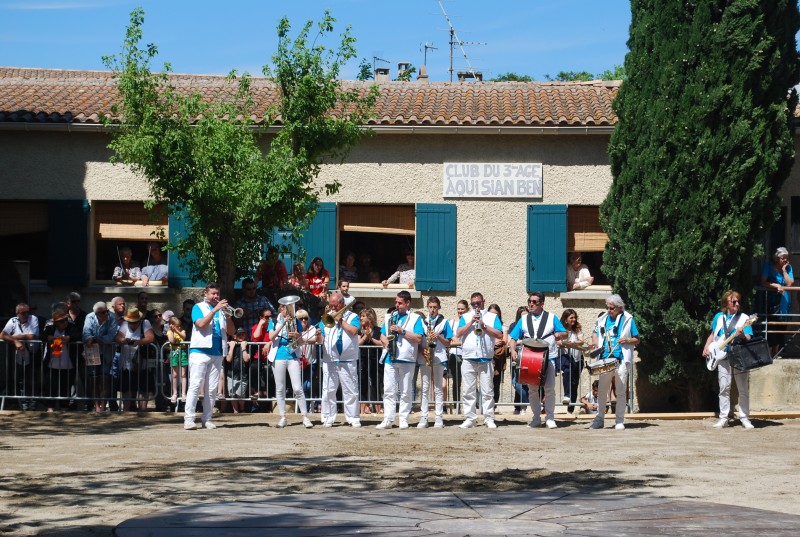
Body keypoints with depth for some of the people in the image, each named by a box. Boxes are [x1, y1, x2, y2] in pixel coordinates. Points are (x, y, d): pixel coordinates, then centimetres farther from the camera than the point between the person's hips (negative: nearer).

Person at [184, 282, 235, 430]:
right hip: (200, 351, -5)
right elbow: (201, 324, -13)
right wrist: (215, 310, -16)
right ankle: (188, 419, -11)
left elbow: (231, 332, 10)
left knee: (212, 389, 4)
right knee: (195, 385, -9)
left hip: (217, 353, 5)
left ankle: (207, 418, 7)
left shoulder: (221, 310, 17)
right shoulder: (198, 307, 6)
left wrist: (227, 314, -5)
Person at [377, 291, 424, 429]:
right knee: (388, 391, 0)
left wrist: (402, 331, -13)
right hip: (390, 359, 4)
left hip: (406, 359, -4)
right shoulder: (390, 317, 17)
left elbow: (418, 339, -8)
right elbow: (382, 335, 19)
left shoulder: (415, 318, 2)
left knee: (406, 392, 2)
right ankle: (388, 419, 1)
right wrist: (385, 342, -3)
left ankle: (404, 420, 7)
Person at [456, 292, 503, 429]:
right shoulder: (465, 317, 14)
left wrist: (484, 326, -11)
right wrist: (471, 322, -10)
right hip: (468, 360, 1)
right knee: (468, 391, 1)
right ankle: (470, 418, 6)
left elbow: (499, 334, -2)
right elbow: (458, 333, -1)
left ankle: (489, 419, 2)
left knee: (487, 391, -1)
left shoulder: (492, 317, 10)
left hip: (486, 360, -1)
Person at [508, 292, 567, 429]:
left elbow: (564, 333, 7)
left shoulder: (551, 318, 6)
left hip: (548, 358, -2)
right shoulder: (524, 319, 10)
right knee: (532, 390, 5)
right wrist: (513, 350, -9)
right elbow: (513, 337, 9)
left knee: (549, 389, -5)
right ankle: (536, 418, 14)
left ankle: (550, 418, 2)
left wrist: (559, 334, -16)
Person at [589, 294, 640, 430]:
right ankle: (599, 419, 16)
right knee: (602, 391, 7)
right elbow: (595, 333, 22)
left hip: (621, 360, -3)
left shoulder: (628, 319, 1)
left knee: (621, 391, 0)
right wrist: (595, 343, 1)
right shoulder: (602, 319, 11)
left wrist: (627, 340, -15)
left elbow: (636, 340, 5)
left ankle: (620, 421, 6)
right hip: (605, 360, 3)